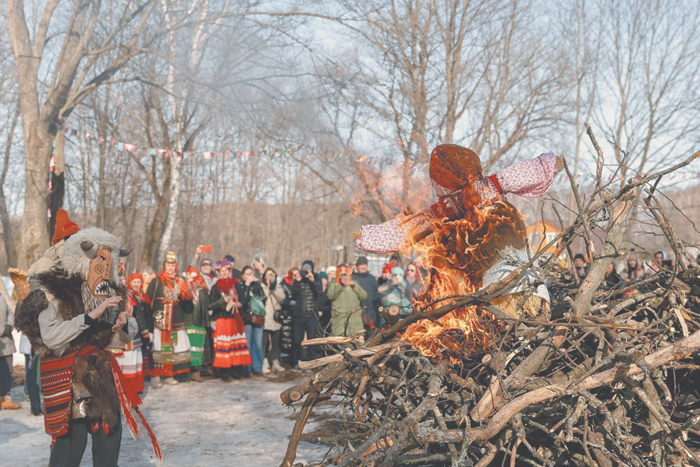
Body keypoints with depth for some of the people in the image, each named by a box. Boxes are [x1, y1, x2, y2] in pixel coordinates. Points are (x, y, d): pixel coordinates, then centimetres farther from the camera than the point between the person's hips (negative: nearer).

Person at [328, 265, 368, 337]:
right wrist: (341, 285, -13)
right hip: (339, 318, -1)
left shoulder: (354, 284, 22)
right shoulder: (333, 284, 17)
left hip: (355, 318, 1)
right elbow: (330, 296, -4)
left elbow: (364, 296, 8)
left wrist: (354, 286, -3)